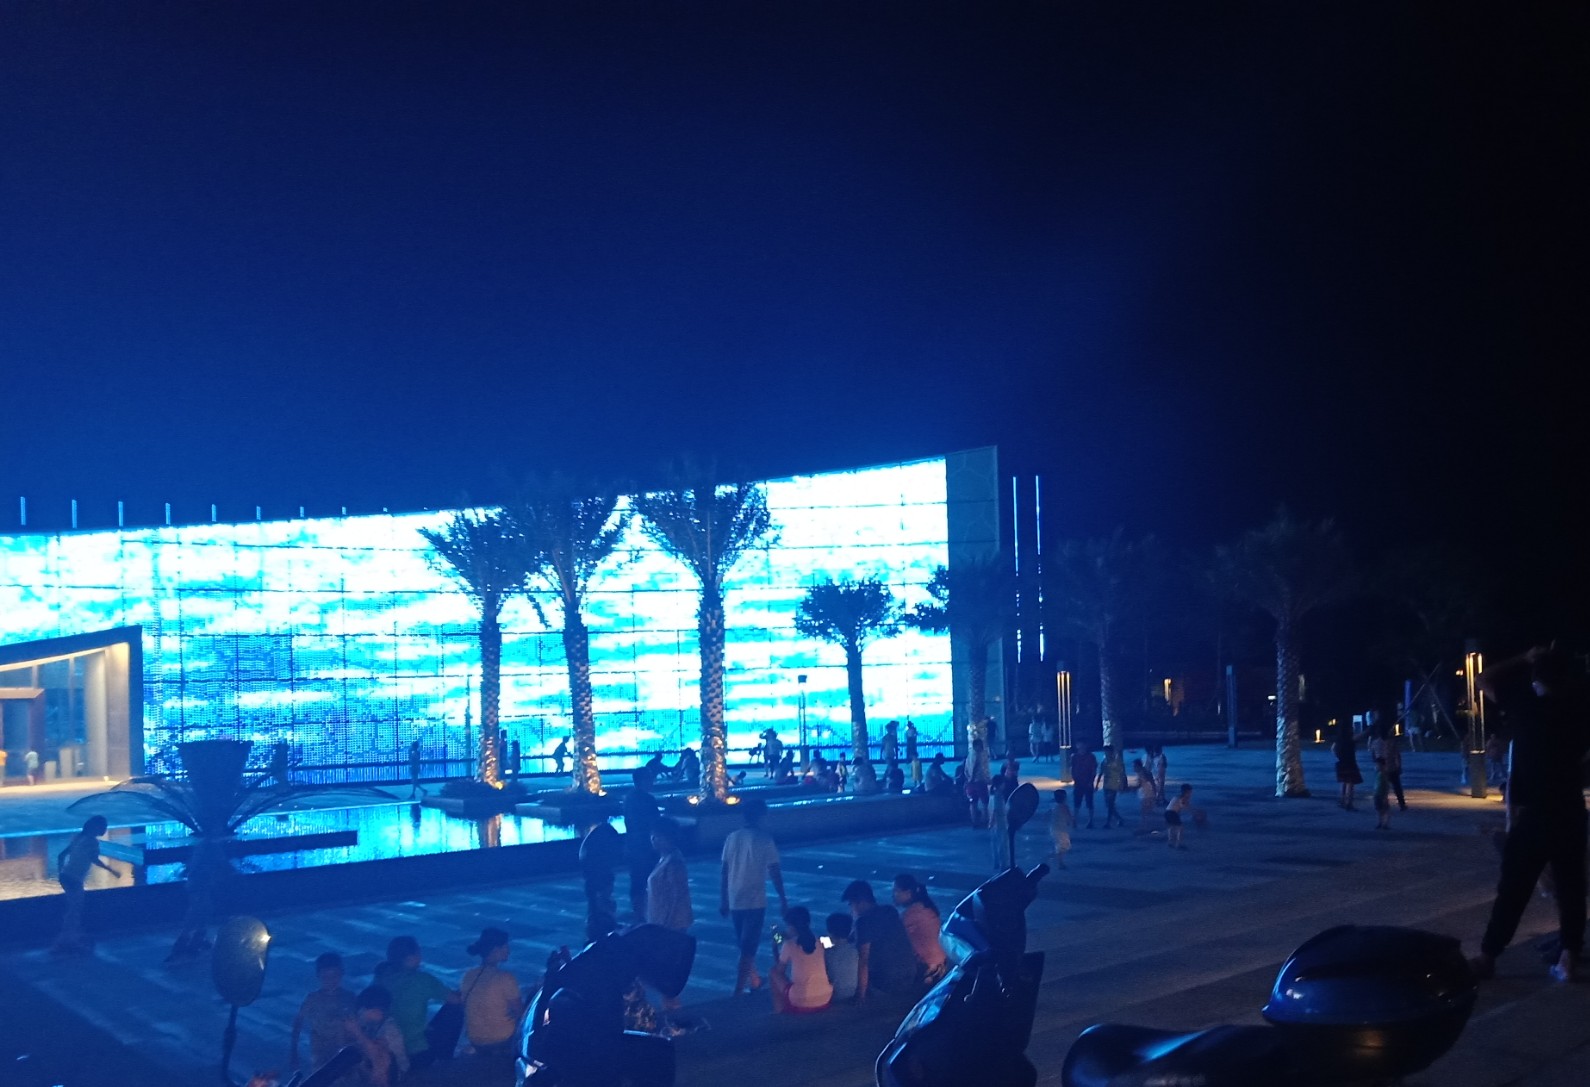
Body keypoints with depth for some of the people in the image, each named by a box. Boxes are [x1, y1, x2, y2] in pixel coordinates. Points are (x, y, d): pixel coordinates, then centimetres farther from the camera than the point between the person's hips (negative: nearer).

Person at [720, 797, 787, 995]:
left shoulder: (732, 837, 2)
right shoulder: (765, 839, -10)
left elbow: (723, 872, 4)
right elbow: (774, 872, -10)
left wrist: (723, 900, 13)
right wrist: (782, 899, -1)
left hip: (734, 901, 5)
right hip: (755, 901, -5)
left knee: (744, 945, 22)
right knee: (747, 948, -2)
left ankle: (754, 980, 38)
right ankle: (738, 992, -8)